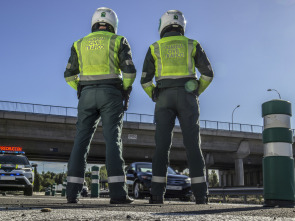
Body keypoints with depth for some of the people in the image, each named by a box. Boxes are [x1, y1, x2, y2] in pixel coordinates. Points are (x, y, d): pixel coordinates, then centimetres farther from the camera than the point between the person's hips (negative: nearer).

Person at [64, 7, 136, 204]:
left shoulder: (80, 44, 16)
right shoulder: (119, 41, 8)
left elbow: (69, 75, 12)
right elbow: (130, 71, -4)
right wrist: (125, 93, 8)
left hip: (87, 95, 3)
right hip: (110, 95, -2)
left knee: (81, 141, 1)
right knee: (113, 141, -8)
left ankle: (73, 192, -6)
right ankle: (118, 193, -17)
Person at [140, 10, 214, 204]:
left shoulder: (154, 48, 12)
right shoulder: (192, 45, 13)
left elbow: (145, 80, 5)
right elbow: (208, 74, 4)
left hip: (165, 99, 0)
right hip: (186, 98, 0)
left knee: (162, 147, -3)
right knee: (193, 146, -3)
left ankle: (157, 194, -12)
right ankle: (200, 194, -10)